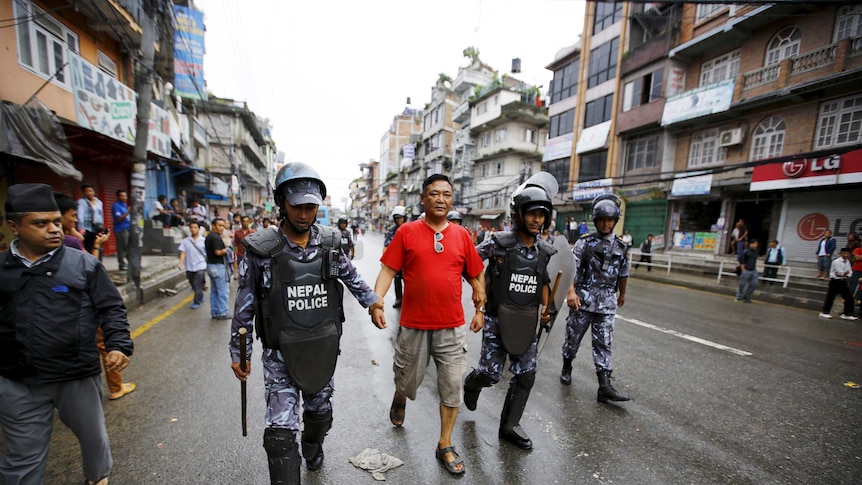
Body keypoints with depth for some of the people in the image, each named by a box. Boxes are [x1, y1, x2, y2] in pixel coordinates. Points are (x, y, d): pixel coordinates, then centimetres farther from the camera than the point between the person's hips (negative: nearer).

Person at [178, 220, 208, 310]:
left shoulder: (203, 241, -2)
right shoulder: (185, 241, 3)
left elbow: (208, 254, 0)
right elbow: (183, 252, -1)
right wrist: (181, 263, -15)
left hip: (200, 266, -3)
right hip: (189, 267, 3)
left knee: (198, 286, -8)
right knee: (194, 286, 15)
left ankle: (197, 302, 2)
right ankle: (201, 296, 37)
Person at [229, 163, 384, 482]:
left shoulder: (330, 242, -5)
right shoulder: (262, 251, -12)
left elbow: (349, 273, 14)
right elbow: (245, 306, -3)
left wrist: (370, 298, 22)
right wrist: (238, 352, 2)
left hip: (323, 348, 4)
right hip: (281, 354, -3)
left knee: (320, 412, 24)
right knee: (281, 430, -1)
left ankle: (312, 447, 56)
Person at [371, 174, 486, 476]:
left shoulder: (461, 235, 2)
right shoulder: (406, 232, -5)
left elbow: (475, 275, 10)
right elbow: (388, 270, -7)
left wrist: (480, 308, 8)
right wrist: (376, 303, -18)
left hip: (452, 327, 2)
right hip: (413, 325, -1)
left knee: (452, 388, 10)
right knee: (407, 381, 20)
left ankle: (445, 446, 33)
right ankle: (399, 400, 56)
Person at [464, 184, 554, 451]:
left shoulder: (546, 251, 1)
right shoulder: (499, 243, -15)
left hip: (527, 322, 5)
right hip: (497, 319, -4)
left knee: (525, 376, 9)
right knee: (492, 373, 3)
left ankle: (509, 426, 29)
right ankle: (472, 383, 41)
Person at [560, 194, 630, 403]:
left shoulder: (621, 247, 7)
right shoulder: (584, 242, -5)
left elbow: (623, 274, 19)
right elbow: (571, 268, -14)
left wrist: (622, 294, 30)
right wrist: (571, 291, -26)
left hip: (607, 305, 3)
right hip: (582, 301, -2)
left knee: (604, 344, 4)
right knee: (573, 337, 11)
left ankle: (605, 386, 8)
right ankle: (566, 368, 33)